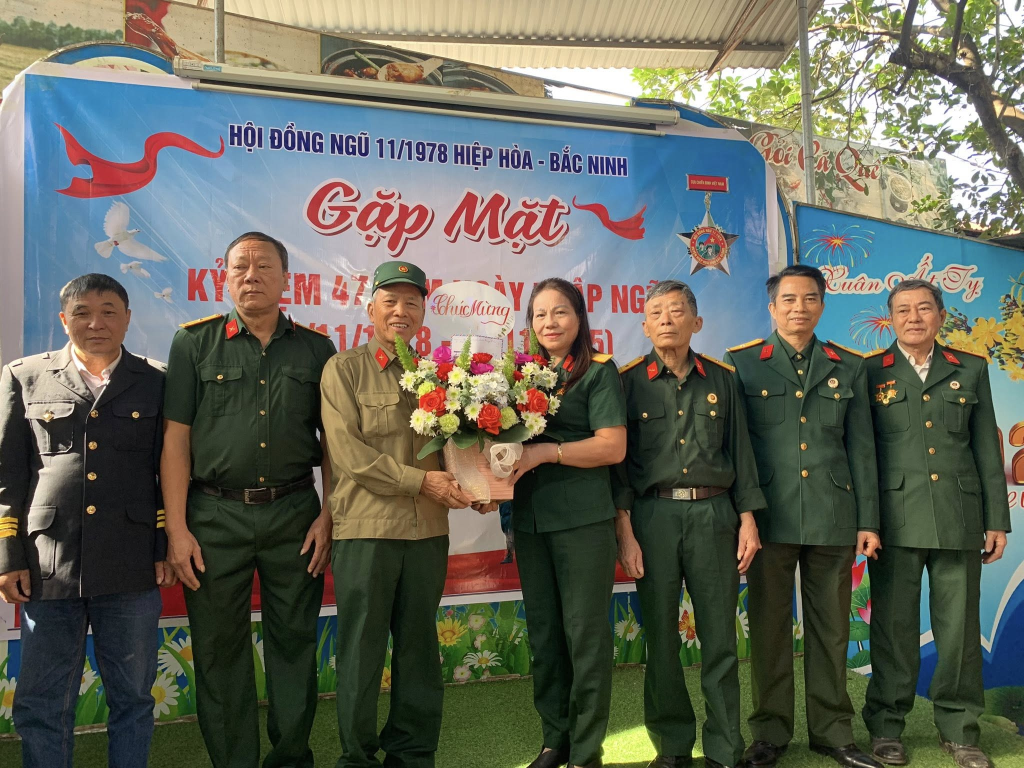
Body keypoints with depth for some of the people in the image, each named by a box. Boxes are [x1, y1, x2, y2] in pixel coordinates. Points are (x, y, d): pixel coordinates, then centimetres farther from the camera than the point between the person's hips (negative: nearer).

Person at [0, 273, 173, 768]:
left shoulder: (156, 383, 8)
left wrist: (166, 549, 2)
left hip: (133, 569, 0)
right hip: (48, 566, 0)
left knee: (133, 699, 10)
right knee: (41, 705, 9)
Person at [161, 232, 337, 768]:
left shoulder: (315, 349, 7)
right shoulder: (195, 342, 4)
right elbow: (175, 438, 0)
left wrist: (328, 516, -2)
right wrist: (176, 528, -6)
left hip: (294, 514, 1)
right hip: (214, 514, 0)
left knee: (294, 642, 9)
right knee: (220, 648, 7)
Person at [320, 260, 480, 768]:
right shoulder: (344, 369, 1)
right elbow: (348, 454, -10)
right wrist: (421, 480, -14)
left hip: (428, 530, 4)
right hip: (365, 529, -4)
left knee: (418, 646, 12)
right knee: (362, 649, 5)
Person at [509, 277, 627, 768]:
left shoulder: (598, 372, -1)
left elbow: (613, 447, -9)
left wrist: (546, 452, -17)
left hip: (583, 519, -5)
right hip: (529, 519, 5)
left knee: (584, 633, 2)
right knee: (543, 631, 12)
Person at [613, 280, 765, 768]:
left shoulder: (721, 379, 10)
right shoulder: (629, 381, 4)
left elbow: (739, 450, 12)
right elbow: (617, 458, 1)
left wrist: (747, 518, 5)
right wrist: (624, 532, -5)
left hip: (713, 514, 1)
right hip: (653, 515, -1)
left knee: (719, 637, 4)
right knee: (661, 636, 6)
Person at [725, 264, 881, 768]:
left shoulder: (849, 368, 11)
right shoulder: (741, 364, 3)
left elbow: (861, 449, 10)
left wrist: (868, 520, 5)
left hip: (833, 518, 2)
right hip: (769, 516, -2)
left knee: (830, 629, 10)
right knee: (769, 627, 6)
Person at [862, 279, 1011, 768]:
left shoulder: (970, 370, 12)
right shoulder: (870, 373, 5)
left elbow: (987, 449, 11)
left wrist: (997, 520, 7)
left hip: (959, 520, 2)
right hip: (895, 520, -2)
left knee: (960, 625, 6)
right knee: (894, 626, 4)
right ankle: (886, 727, 16)